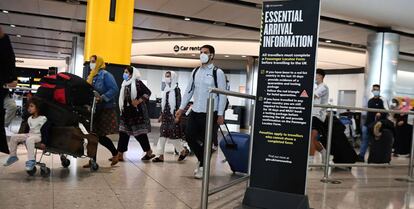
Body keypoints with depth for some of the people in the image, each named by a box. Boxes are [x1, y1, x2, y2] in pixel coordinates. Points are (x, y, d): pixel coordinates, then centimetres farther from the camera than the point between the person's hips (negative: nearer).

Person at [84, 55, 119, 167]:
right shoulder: (91, 76, 16)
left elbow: (114, 89, -18)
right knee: (94, 135, 8)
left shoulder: (105, 75, -7)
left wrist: (102, 98, -26)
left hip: (105, 110, -8)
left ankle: (115, 153, 11)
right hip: (94, 110, 8)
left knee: (101, 136, -7)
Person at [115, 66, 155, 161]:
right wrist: (122, 108, 13)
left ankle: (149, 152, 12)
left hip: (137, 111, -7)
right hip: (126, 111, 7)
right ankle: (120, 154, 6)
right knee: (123, 132, 3)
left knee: (140, 133, -2)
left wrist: (138, 101, -20)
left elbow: (148, 92, -13)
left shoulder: (137, 82, -7)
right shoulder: (124, 84, 15)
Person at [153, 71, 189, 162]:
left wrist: (177, 115, -17)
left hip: (172, 115, -7)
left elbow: (179, 103, -12)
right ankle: (160, 155, 5)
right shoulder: (166, 89, 14)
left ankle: (183, 151, 16)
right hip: (165, 115, 7)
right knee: (163, 135, 3)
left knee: (173, 135, -4)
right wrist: (161, 115, 16)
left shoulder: (176, 89, -7)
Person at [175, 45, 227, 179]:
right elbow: (189, 91, 14)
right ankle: (202, 160, 28)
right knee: (189, 136, 5)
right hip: (195, 111, 5)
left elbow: (223, 94, -8)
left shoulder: (217, 72, -7)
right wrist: (182, 108, 9)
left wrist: (220, 114, -12)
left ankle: (202, 166, 21)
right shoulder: (195, 71, 10)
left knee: (206, 141, 3)